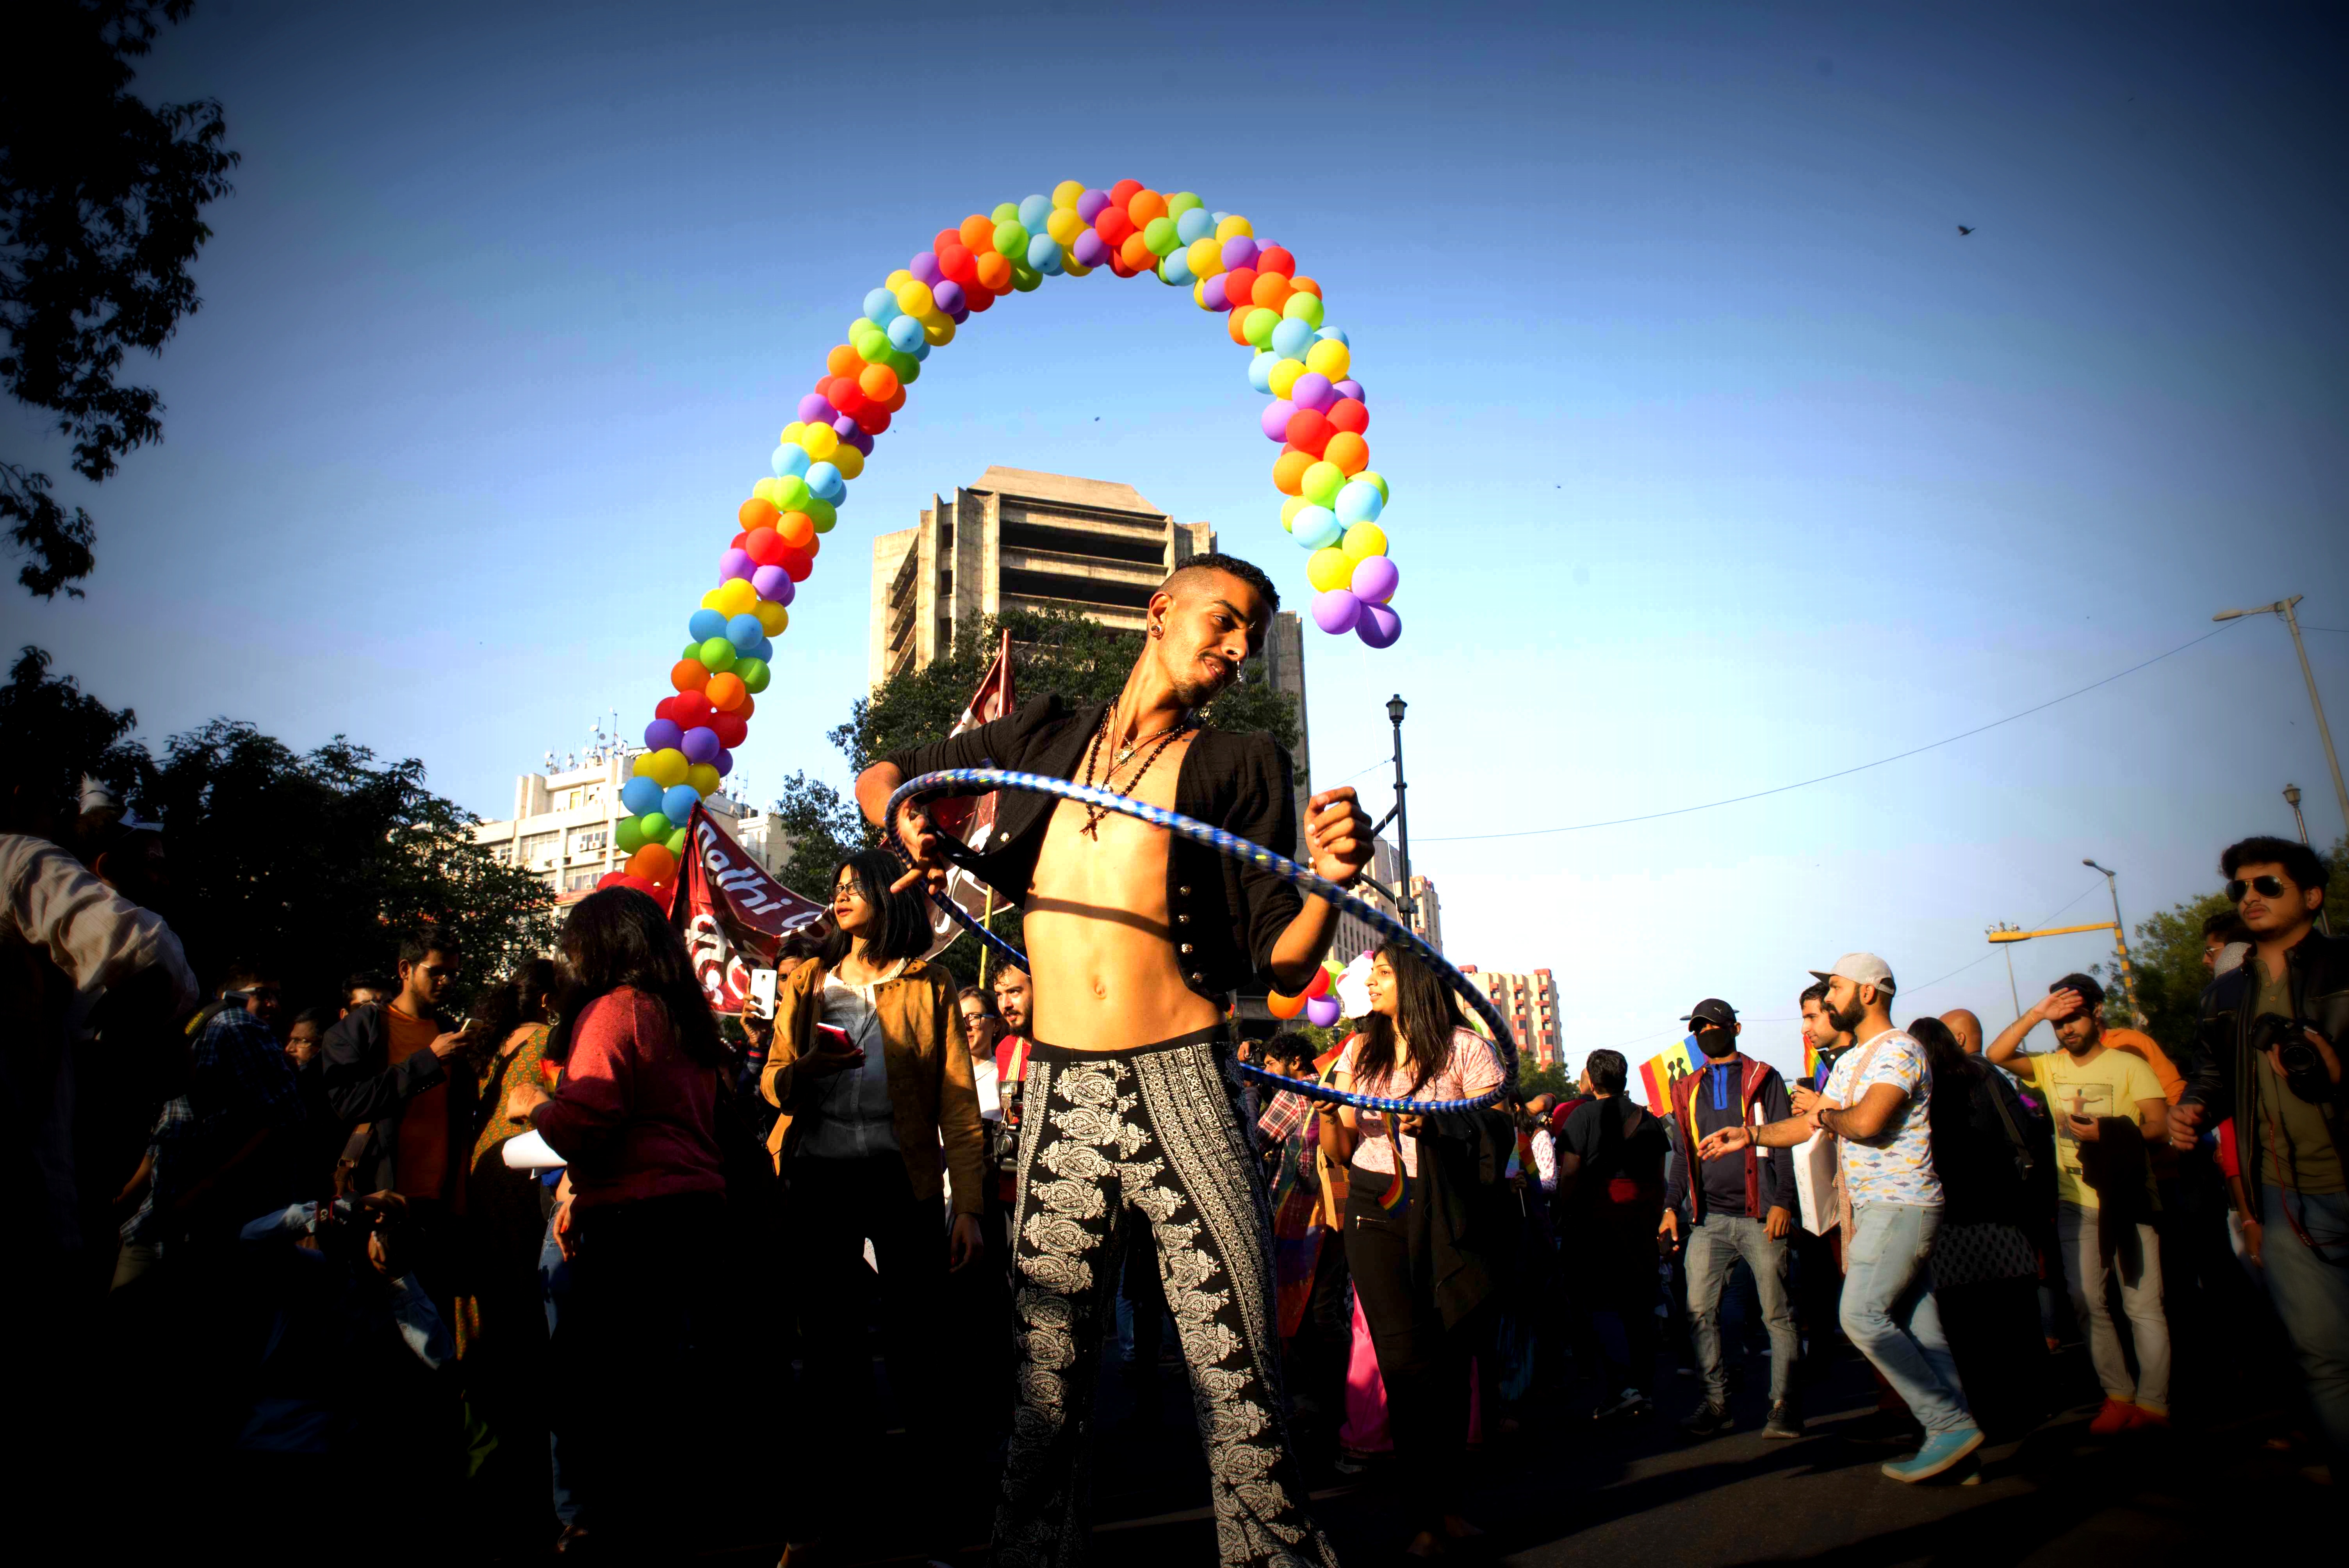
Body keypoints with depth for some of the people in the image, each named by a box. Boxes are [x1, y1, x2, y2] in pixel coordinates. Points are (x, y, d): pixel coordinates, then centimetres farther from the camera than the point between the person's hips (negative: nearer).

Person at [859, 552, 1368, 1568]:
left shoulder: (1239, 765, 6)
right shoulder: (1042, 739, 12)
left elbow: (1281, 965, 2)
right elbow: (880, 778, 23)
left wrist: (1328, 882, -18)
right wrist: (908, 823, 0)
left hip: (1183, 1088, -1)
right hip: (1058, 1095, 2)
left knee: (1240, 1378, -2)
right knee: (1046, 1376, 10)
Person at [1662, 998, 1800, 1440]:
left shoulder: (1763, 1079, 5)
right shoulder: (1687, 1090, 16)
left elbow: (1784, 1141, -1)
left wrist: (1783, 1202, -11)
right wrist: (1671, 1206, 7)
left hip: (1760, 1216, -3)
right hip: (1710, 1218, 4)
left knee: (1778, 1313, 1)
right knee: (1699, 1311, -1)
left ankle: (1783, 1404, 10)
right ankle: (1716, 1403, 7)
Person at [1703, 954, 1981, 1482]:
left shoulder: (1898, 1049, -13)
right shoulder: (1849, 1062, 18)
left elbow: (1866, 1122, -26)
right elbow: (1811, 1125, 20)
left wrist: (1823, 1111, -7)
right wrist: (1750, 1135, 11)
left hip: (1899, 1207, -9)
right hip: (1875, 1208, 9)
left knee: (1863, 1315, -11)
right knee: (1917, 1323, 8)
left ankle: (1948, 1424, -5)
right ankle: (1954, 1427, 11)